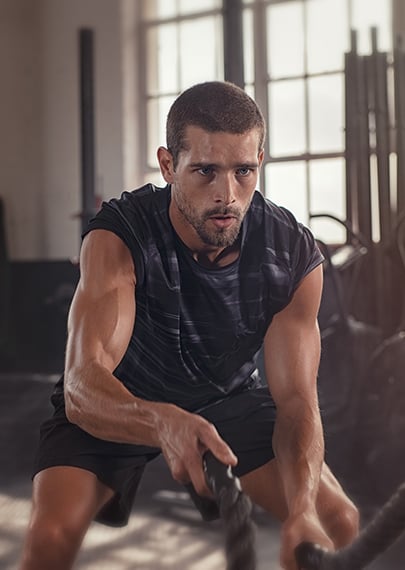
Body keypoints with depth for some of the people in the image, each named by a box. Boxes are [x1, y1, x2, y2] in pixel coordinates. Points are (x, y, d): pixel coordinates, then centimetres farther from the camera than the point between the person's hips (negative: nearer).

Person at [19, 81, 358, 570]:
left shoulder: (295, 256, -22)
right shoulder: (117, 237, -31)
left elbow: (297, 400, -22)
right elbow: (82, 386, -42)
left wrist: (302, 510, -42)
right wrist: (163, 423, -65)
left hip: (229, 399, 3)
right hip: (117, 404, -2)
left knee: (338, 522, -11)